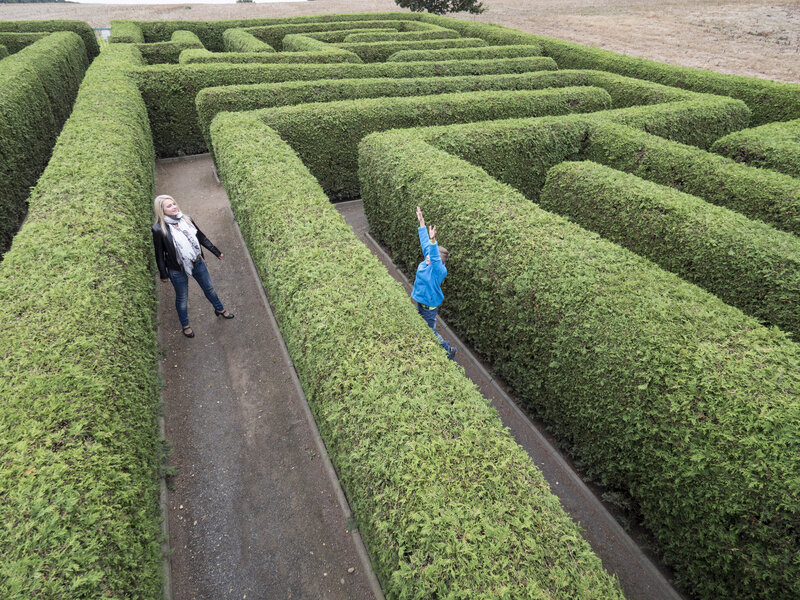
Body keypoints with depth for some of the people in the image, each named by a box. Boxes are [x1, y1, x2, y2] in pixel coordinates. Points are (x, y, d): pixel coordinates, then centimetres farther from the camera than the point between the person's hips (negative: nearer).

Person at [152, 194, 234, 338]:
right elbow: (159, 254, -11)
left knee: (209, 288, 23)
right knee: (182, 299, 15)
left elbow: (201, 237, 5)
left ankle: (219, 310, 50)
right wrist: (163, 274, -4)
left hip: (197, 263, 5)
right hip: (177, 270, -4)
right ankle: (185, 326, 39)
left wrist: (217, 252, 11)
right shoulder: (159, 229, -20)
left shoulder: (186, 220, -6)